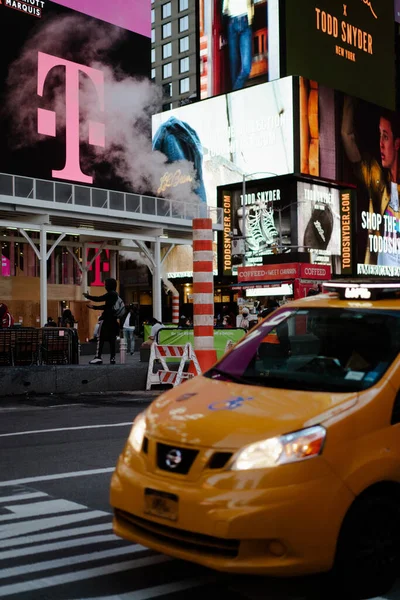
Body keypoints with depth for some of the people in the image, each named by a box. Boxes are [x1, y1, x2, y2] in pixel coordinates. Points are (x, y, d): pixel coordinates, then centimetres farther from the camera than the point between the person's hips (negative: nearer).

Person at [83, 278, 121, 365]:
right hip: (113, 319, 9)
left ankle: (98, 357, -15)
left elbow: (99, 299, -12)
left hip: (107, 319, -9)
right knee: (112, 339, 7)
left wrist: (87, 296, 2)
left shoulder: (110, 294, -9)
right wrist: (94, 307, 23)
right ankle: (112, 358, 5)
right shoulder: (115, 295, 18)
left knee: (101, 338, -9)